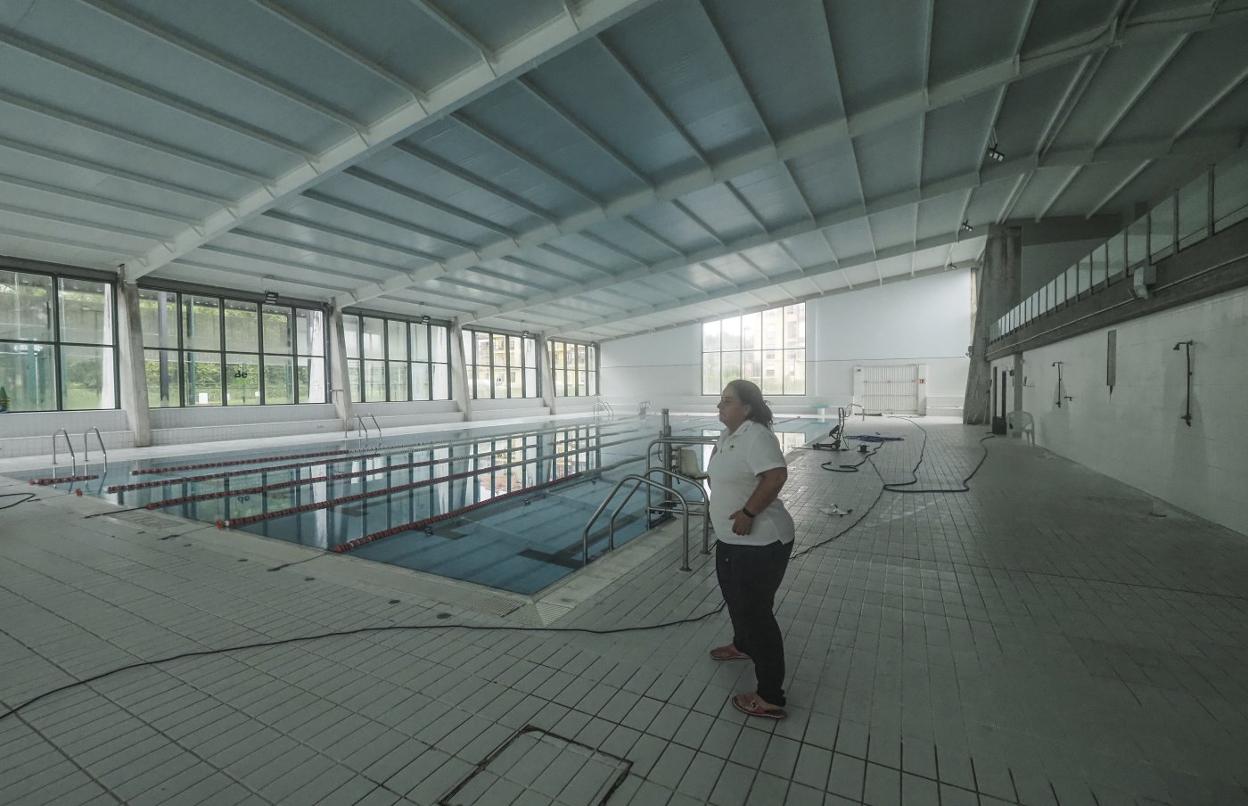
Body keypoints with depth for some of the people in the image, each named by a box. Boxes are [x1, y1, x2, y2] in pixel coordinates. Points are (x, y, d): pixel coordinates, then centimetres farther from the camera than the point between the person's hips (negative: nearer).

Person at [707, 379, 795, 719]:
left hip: (760, 543, -10)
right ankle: (743, 645, 54)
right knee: (734, 597, 27)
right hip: (730, 538, 10)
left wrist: (747, 512, -30)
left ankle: (771, 697, 15)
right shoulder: (728, 435, 8)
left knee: (756, 611, 0)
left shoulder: (756, 435, -22)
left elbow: (777, 475, -33)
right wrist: (728, 511, 19)